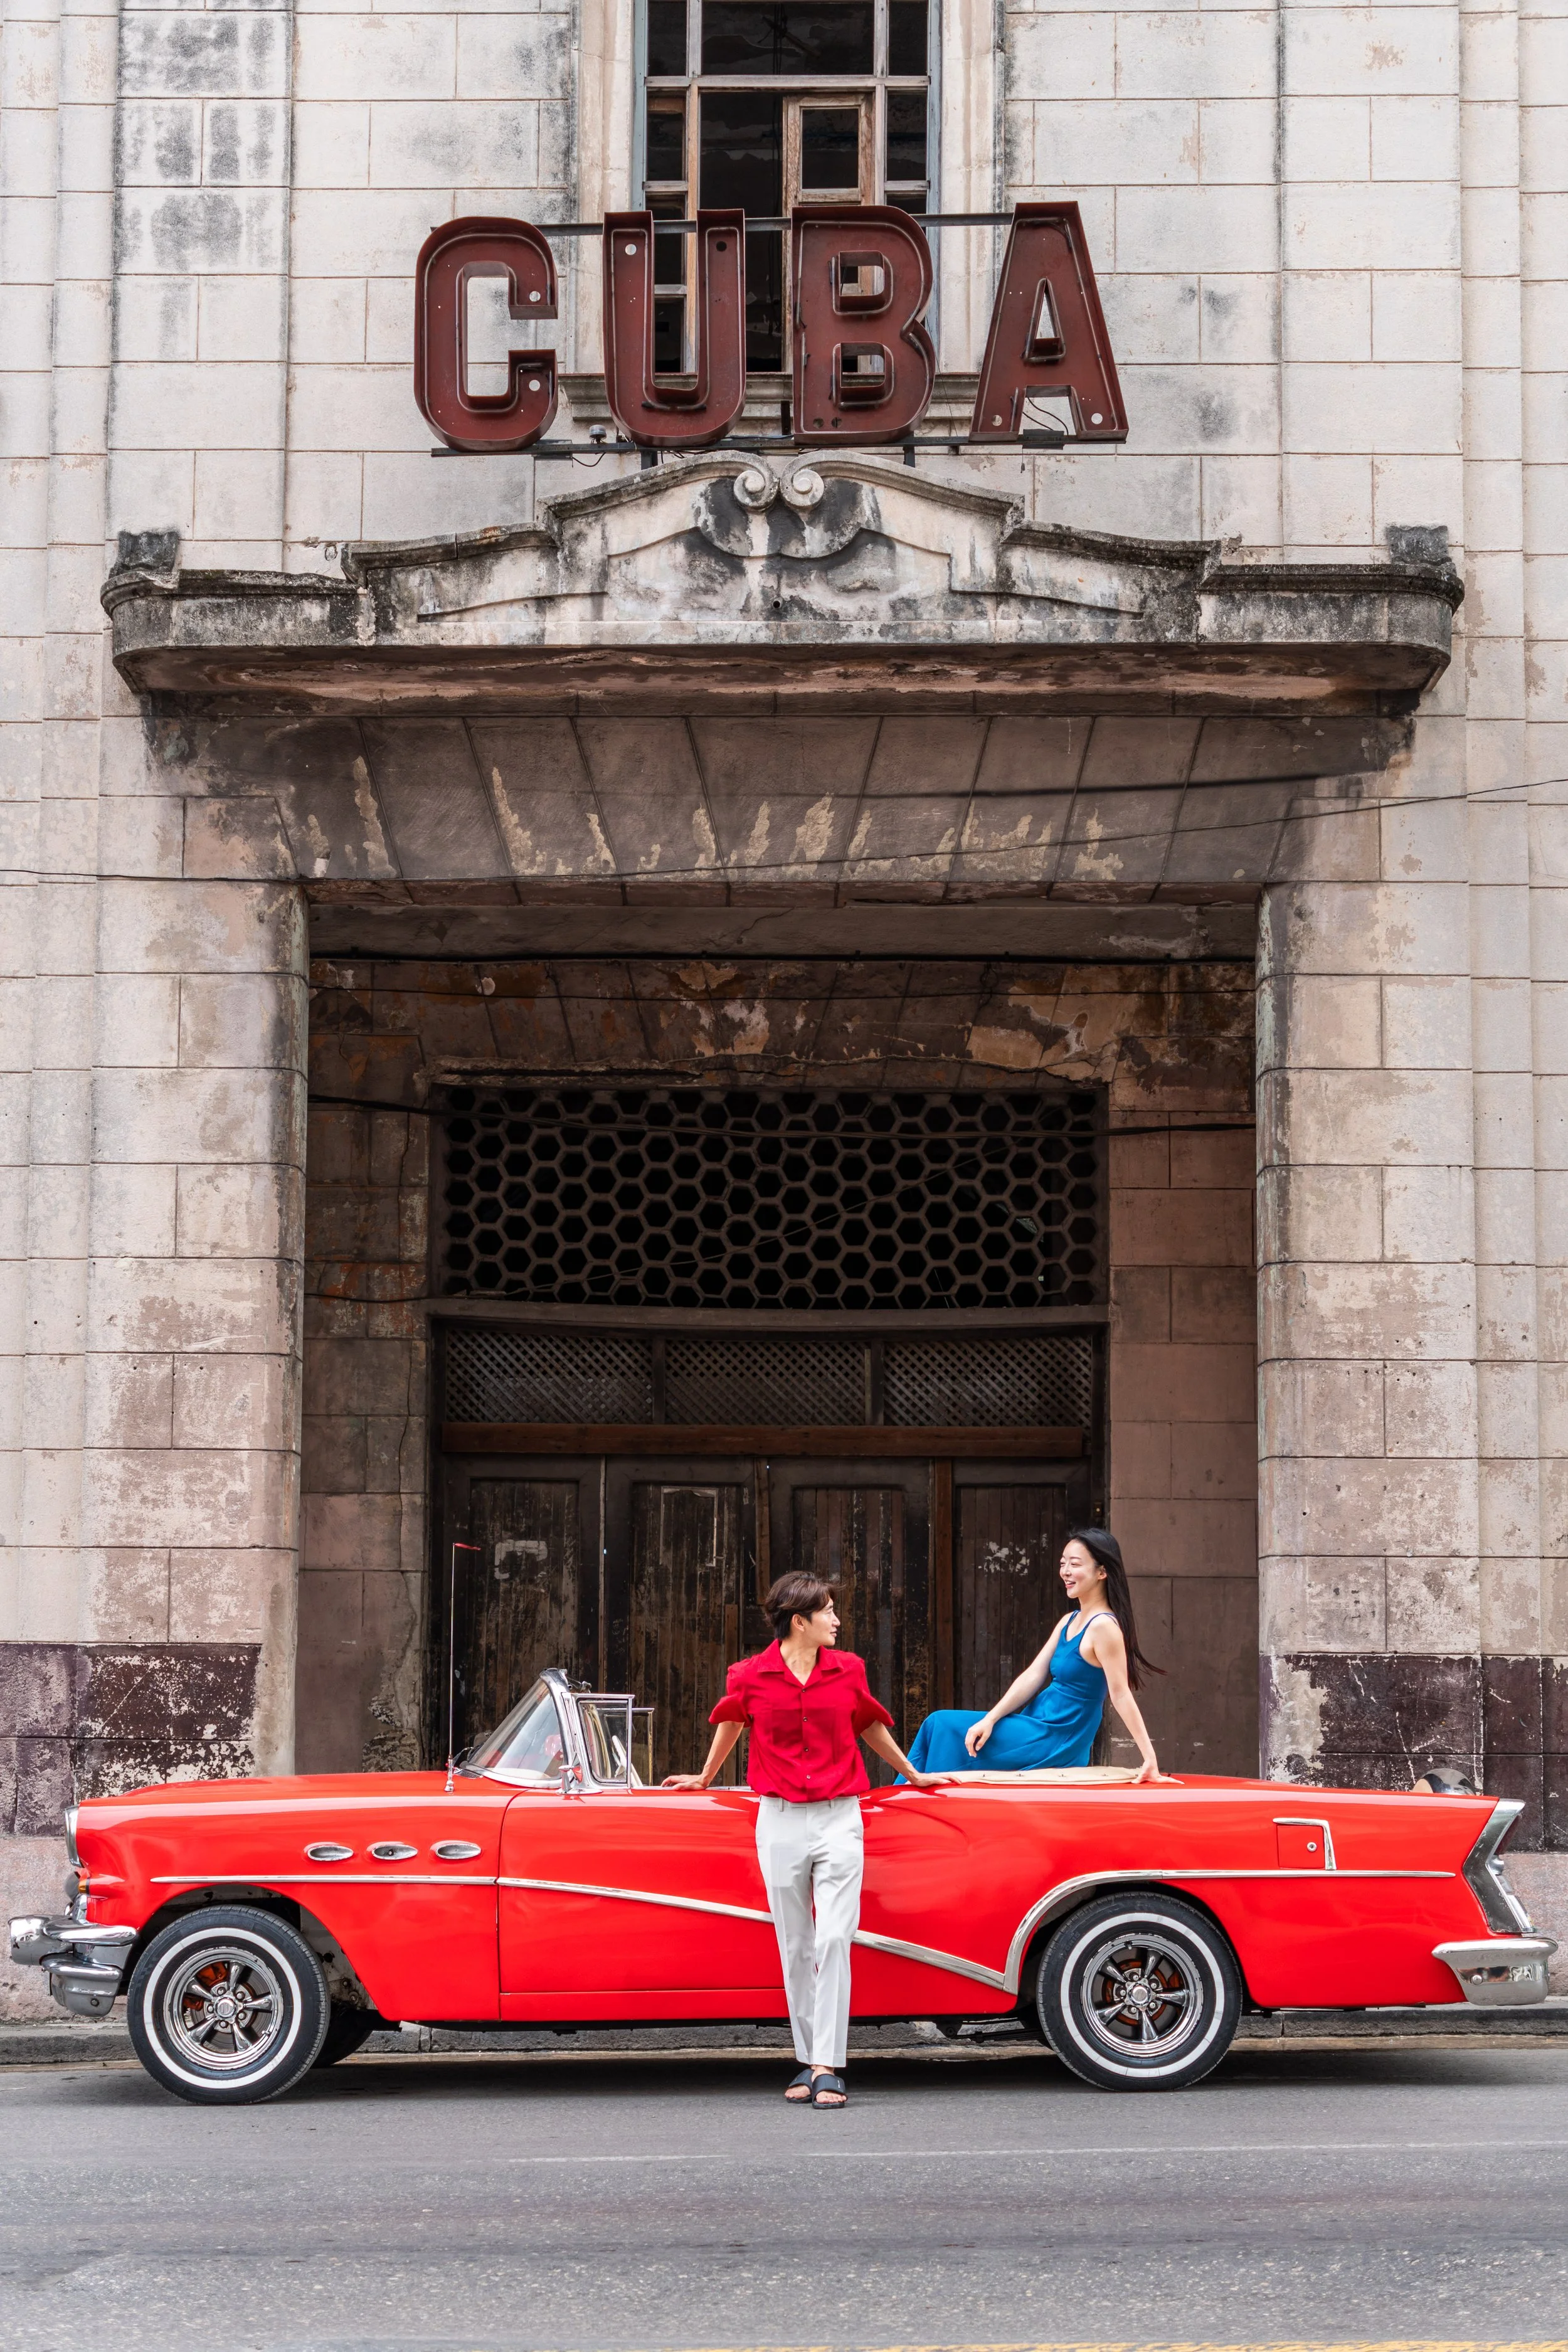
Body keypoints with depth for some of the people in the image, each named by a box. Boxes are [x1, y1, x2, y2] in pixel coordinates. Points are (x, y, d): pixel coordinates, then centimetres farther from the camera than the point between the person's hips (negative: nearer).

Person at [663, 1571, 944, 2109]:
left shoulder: (848, 1670, 4)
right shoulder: (752, 1677, -1)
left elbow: (872, 1729, 21)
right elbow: (731, 1725, 20)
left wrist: (914, 1776, 33)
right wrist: (705, 1779, 33)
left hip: (839, 1821, 0)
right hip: (781, 1822, 0)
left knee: (833, 1941, -10)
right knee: (795, 1947, 5)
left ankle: (829, 2067, -10)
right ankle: (808, 2060, 15)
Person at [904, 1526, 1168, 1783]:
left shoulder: (1103, 1626, -18)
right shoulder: (1069, 1622, 11)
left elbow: (1121, 1695, -20)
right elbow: (1033, 1676, 6)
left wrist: (1150, 1758, -23)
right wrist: (989, 1720, -5)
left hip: (1053, 1741, -9)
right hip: (1040, 1728, 9)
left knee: (943, 1725, -7)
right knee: (939, 1723, 7)